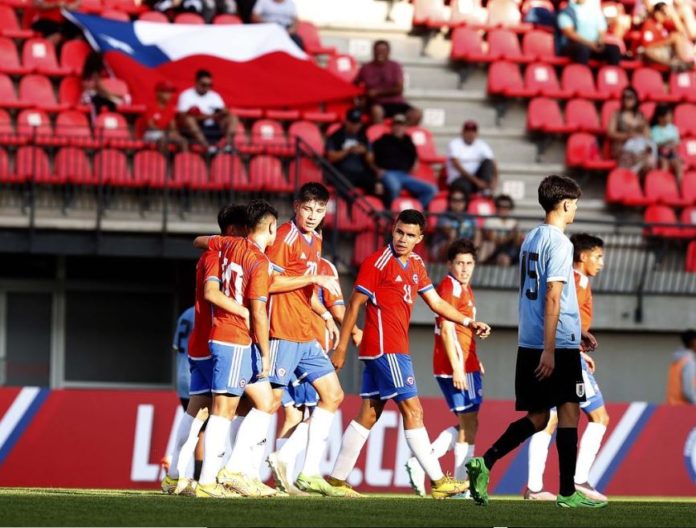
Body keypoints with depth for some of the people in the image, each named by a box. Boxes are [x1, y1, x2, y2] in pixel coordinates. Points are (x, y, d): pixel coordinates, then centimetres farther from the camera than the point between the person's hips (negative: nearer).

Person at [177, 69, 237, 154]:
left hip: (211, 127, 4)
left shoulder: (214, 96, 12)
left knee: (232, 118, -14)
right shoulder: (186, 95, -2)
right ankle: (208, 147, -49)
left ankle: (229, 143, -35)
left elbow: (225, 112, 2)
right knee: (189, 120, -36)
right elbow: (182, 117, -13)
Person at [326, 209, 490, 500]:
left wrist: (468, 322, 9)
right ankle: (437, 481, -10)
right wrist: (341, 348, -9)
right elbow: (354, 304, -8)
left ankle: (337, 479, 12)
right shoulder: (377, 262, -9)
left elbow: (436, 302, 20)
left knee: (369, 414, 9)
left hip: (395, 348, 9)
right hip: (384, 347, -9)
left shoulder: (416, 265, 14)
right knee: (412, 410, -9)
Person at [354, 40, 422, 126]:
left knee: (416, 114, -26)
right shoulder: (366, 68, 5)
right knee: (376, 111, -40)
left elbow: (399, 89, -4)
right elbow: (353, 86, 16)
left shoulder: (395, 66, 4)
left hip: (396, 103, 1)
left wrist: (378, 92, -11)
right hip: (377, 103, -1)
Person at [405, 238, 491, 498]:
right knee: (469, 424, -4)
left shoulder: (464, 289, 18)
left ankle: (420, 461, 10)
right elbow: (446, 330, -18)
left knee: (466, 425, 13)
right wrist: (457, 367, -22)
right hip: (456, 366, -10)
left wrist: (474, 363, 20)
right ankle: (463, 484, 1)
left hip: (466, 365, 10)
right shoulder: (449, 287, -12)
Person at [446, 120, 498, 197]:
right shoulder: (454, 144, -5)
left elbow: (492, 163, -4)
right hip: (458, 180, -5)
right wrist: (475, 180, -25)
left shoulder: (481, 145, 7)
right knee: (465, 186, -40)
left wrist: (495, 179, -26)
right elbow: (457, 166, -17)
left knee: (487, 162, -20)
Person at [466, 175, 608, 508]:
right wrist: (549, 350, -20)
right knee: (568, 414, 0)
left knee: (537, 417, 12)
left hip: (529, 343, 8)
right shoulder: (559, 243, -12)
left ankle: (484, 463, -3)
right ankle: (568, 493, 1)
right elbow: (552, 298, -18)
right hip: (558, 344, -8)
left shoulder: (531, 239, 14)